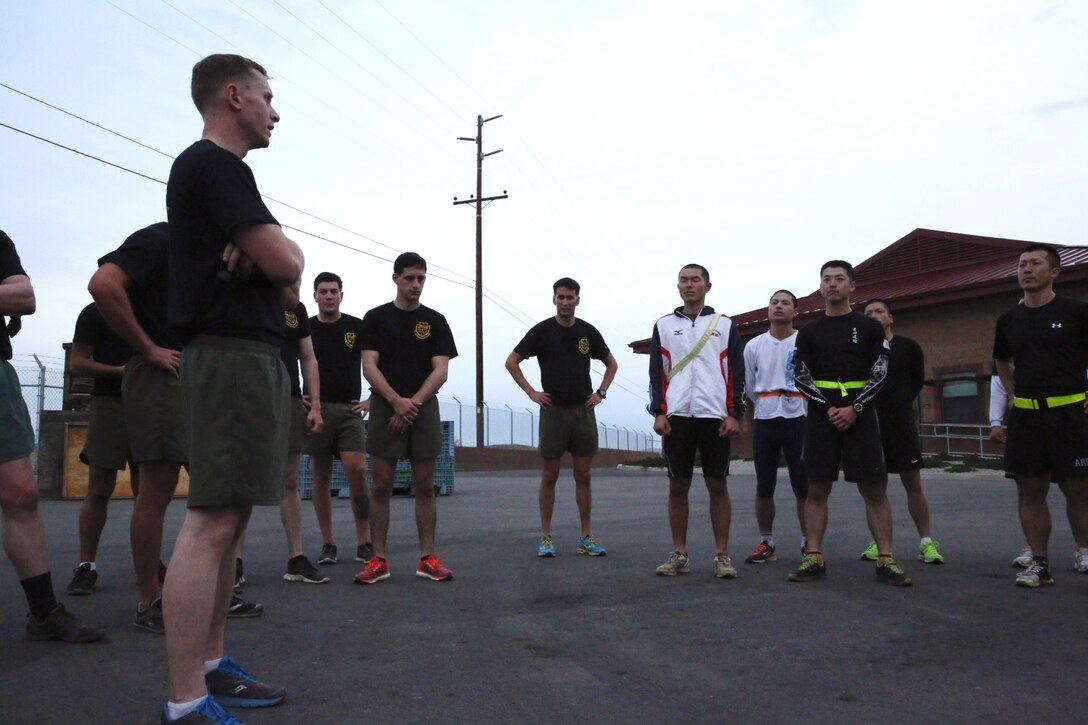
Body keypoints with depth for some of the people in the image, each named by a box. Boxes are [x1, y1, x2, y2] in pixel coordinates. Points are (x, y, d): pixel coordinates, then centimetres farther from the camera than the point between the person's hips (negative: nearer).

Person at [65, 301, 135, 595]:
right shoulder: (95, 312, 3)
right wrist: (119, 370, -17)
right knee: (99, 490, -6)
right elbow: (76, 364, -3)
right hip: (110, 404, -4)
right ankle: (86, 566, 2)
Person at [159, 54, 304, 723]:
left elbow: (282, 263, 18)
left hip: (251, 353, 11)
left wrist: (266, 250, -4)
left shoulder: (219, 171, 24)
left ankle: (211, 666, 20)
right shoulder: (214, 164, -7)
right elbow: (286, 263, -16)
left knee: (230, 518, 11)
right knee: (213, 521, -12)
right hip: (234, 352, -11)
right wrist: (279, 252, 6)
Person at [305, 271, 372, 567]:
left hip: (350, 409, -1)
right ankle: (328, 543, 13)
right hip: (317, 408, 1)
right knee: (321, 476, 4)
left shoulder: (357, 327, 7)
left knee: (356, 469, -12)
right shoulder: (305, 328, 7)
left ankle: (364, 542, -2)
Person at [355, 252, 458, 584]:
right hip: (385, 407, -1)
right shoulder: (376, 318, 6)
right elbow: (369, 366, -3)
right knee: (381, 485, 0)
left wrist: (414, 402, -12)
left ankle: (427, 558, 9)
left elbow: (440, 370, 1)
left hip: (424, 408, 1)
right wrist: (396, 401, -15)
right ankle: (378, 560, 7)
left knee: (425, 486, 3)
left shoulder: (435, 321, 8)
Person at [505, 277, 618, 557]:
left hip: (583, 410, 3)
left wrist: (601, 392, 6)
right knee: (549, 476, 2)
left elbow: (611, 363, 20)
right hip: (553, 411, -2)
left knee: (583, 475, 6)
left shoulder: (588, 332, 7)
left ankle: (586, 537, 12)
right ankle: (546, 537, 9)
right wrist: (531, 392, -4)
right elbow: (511, 362, 3)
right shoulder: (542, 331, -1)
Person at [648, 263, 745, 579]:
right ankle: (679, 554, 12)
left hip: (715, 415, -1)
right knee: (677, 486, 4)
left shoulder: (725, 325, 9)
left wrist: (734, 414, -4)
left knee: (717, 485, 2)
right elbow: (656, 372, 8)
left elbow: (737, 372, 5)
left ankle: (721, 555, 10)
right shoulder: (663, 325, 11)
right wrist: (658, 412, -3)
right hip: (677, 415, 1)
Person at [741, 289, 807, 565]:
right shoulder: (753, 345, 8)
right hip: (764, 421, 2)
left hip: (798, 419, -2)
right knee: (764, 486, 4)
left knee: (803, 485, 1)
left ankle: (808, 543, 14)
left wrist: (792, 405, 3)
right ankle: (766, 544, 14)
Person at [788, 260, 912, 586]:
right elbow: (802, 377, 3)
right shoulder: (809, 332, 10)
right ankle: (814, 559, 5)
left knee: (875, 491, -1)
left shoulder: (869, 327, 7)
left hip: (860, 417, -1)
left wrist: (854, 409, -12)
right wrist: (828, 407, -10)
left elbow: (879, 374, 0)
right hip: (821, 417, 1)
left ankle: (885, 560, 5)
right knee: (816, 490, 1)